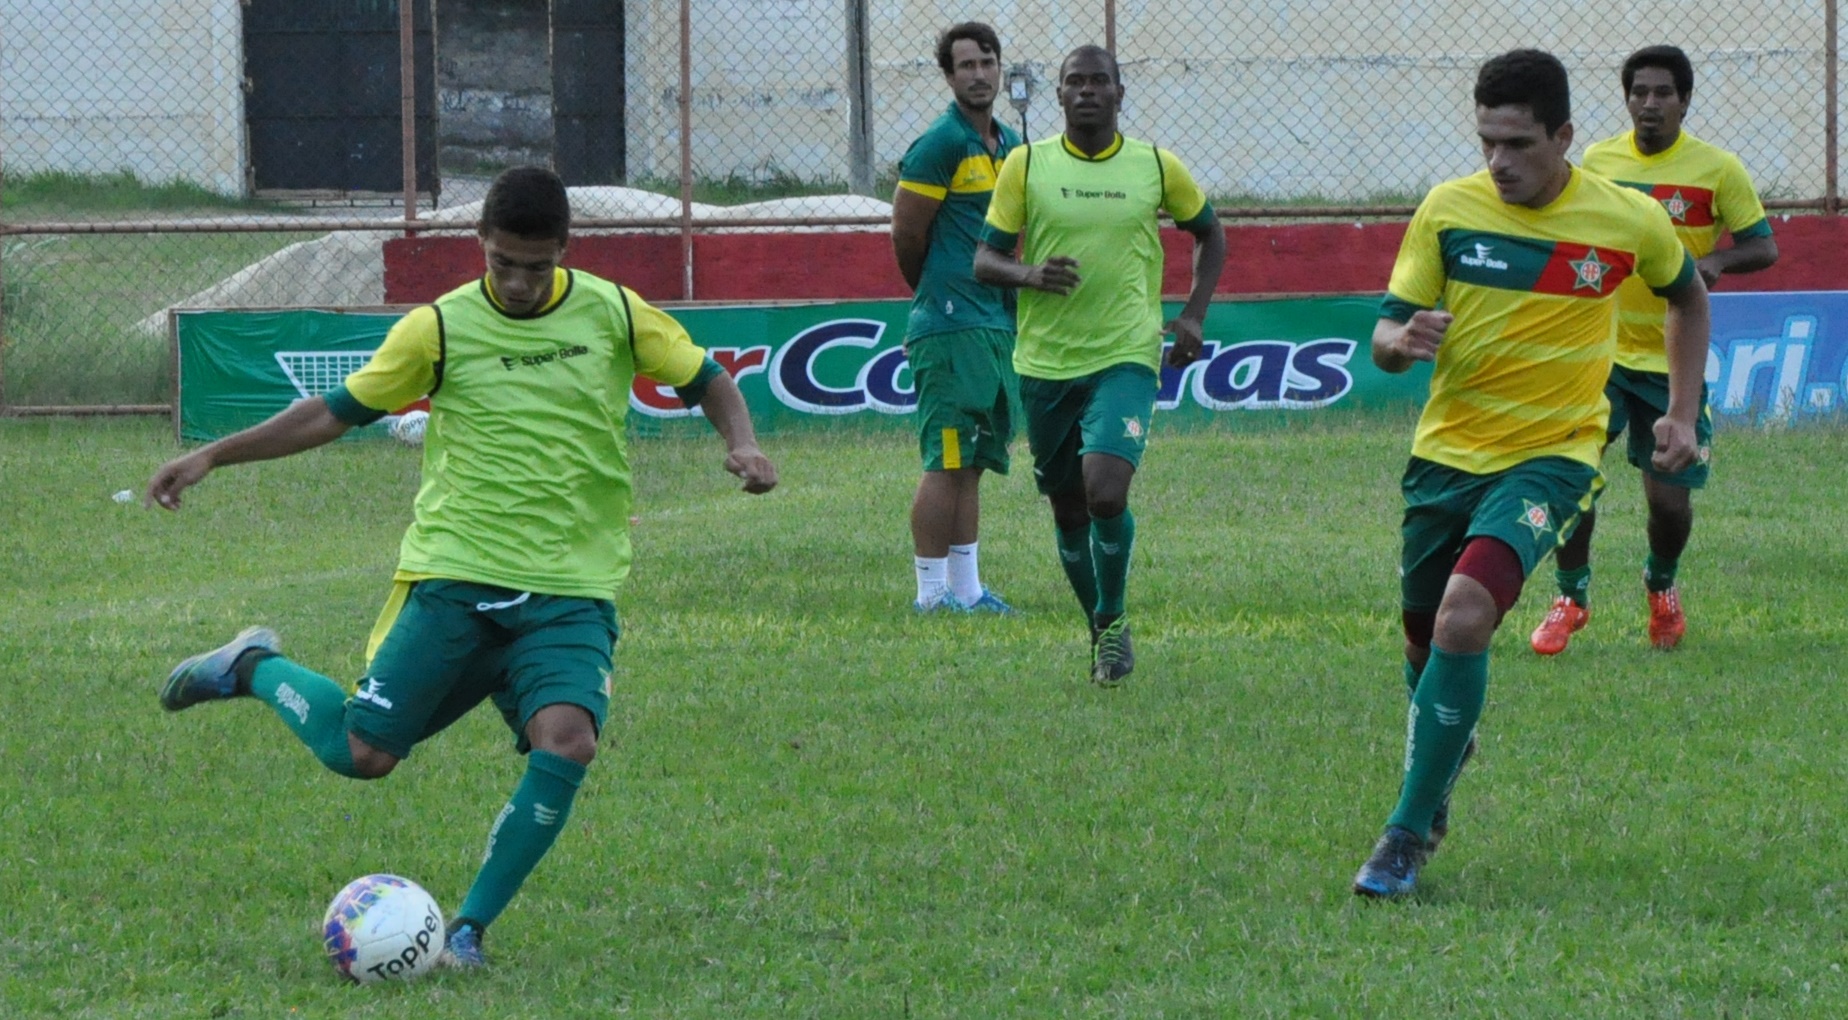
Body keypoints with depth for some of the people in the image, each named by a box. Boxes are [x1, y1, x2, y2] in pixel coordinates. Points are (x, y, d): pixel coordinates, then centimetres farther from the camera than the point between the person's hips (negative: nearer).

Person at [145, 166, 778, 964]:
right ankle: (254, 668, 26)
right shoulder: (441, 329, -1)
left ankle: (470, 928, -11)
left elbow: (706, 381, 15)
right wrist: (211, 457, 2)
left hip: (572, 589, 1)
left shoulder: (614, 314, 2)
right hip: (455, 575, -1)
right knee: (362, 753, -6)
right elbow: (338, 411, 6)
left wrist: (742, 445, -6)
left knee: (567, 741, -25)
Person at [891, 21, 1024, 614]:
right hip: (950, 325, -8)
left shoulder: (1010, 146, 15)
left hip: (998, 325, 8)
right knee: (947, 463, -8)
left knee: (971, 464, 11)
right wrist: (937, 296, 6)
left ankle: (966, 588, 14)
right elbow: (906, 237, -9)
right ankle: (932, 592, -5)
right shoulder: (941, 145, -10)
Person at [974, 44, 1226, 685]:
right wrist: (1029, 275, -22)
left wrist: (1194, 313, 5)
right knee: (1068, 509, 9)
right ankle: (1101, 631, 31)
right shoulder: (1026, 165, 0)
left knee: (1105, 493, -22)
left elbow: (1209, 233, 18)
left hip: (1125, 359, -2)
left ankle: (1114, 621, 1)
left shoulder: (1156, 167, 1)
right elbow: (985, 259, 1)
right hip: (1045, 362, 2)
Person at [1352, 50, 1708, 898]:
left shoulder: (1629, 222, -8)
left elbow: (1686, 297, 14)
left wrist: (1682, 414, 7)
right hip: (1447, 449, 3)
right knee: (1426, 636, 13)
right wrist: (1405, 340, -26)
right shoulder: (1448, 210, -6)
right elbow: (1385, 337, -2)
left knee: (1464, 615, -25)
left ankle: (1409, 835, -16)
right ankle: (1444, 749, 48)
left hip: (1551, 454, -3)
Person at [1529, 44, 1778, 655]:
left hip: (1675, 359, -2)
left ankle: (1662, 587, 34)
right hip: (1601, 350, 2)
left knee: (1669, 499, 0)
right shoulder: (1598, 161, 3)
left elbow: (1764, 247, -3)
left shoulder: (1718, 169, -6)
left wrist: (1715, 260, -23)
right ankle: (1571, 596, 6)